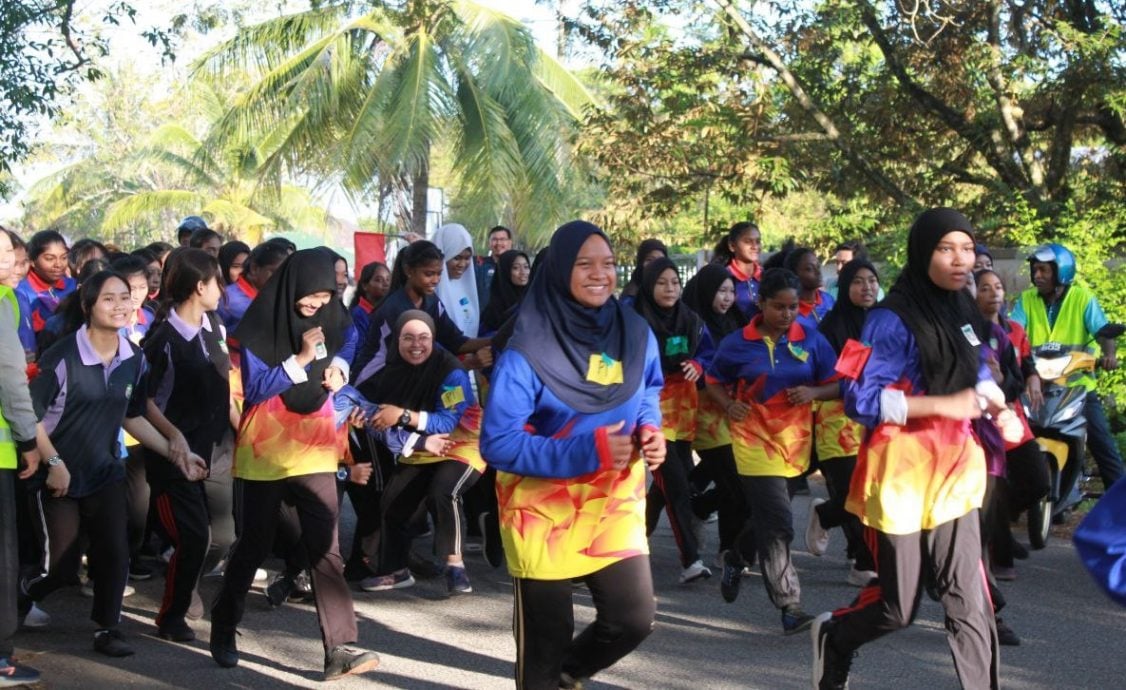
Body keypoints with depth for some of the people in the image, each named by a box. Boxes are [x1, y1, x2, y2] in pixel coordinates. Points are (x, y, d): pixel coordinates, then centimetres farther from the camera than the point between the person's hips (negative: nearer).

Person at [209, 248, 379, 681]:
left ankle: (340, 648, -11)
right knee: (254, 545, 9)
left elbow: (348, 342, 18)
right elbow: (254, 389, -15)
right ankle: (224, 628, 30)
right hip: (265, 451, -3)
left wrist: (338, 367, -5)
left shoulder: (330, 319, 2)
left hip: (314, 447, 3)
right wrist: (300, 359, -24)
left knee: (325, 547, -7)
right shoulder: (258, 327, -12)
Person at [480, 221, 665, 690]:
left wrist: (650, 431, -6)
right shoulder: (528, 351, -19)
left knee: (633, 619, 4)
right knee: (546, 638, 6)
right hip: (544, 511, -4)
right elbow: (498, 443, -19)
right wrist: (587, 451, -25)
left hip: (615, 503, 5)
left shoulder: (635, 334, -2)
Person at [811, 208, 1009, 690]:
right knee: (897, 607, 7)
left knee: (968, 599, -2)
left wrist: (992, 400, 4)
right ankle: (833, 637, 37)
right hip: (903, 468, -6)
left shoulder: (961, 308, 7)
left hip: (954, 467, 6)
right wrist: (941, 405, -22)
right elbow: (861, 400, -19)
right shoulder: (893, 318, -15)